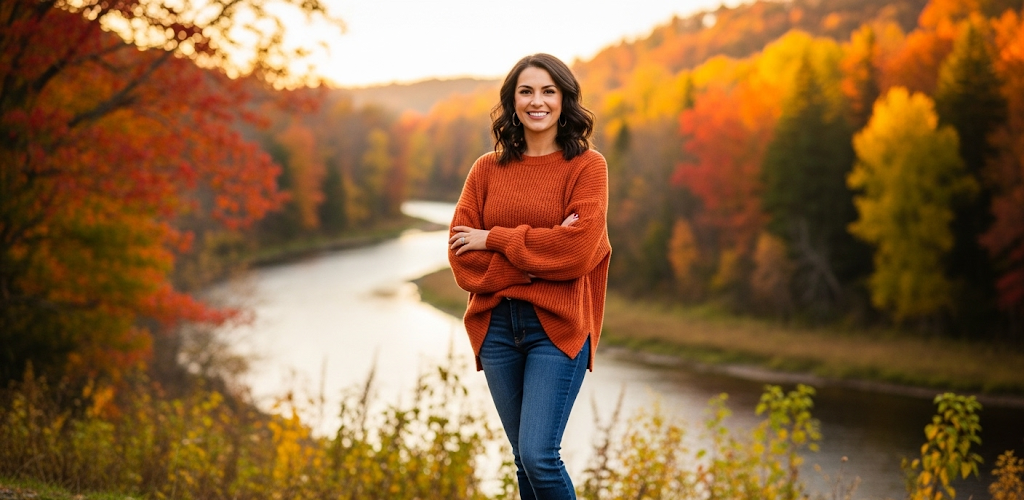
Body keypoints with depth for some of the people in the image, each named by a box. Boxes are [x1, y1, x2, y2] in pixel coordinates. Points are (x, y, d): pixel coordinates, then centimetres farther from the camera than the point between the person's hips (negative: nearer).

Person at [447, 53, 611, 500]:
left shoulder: (587, 166, -1)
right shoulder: (487, 170, 8)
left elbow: (578, 249, -15)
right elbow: (462, 260, -1)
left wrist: (494, 239, -9)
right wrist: (541, 250, -12)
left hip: (558, 327, -4)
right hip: (496, 326, 4)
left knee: (538, 456, -13)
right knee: (524, 459, 10)